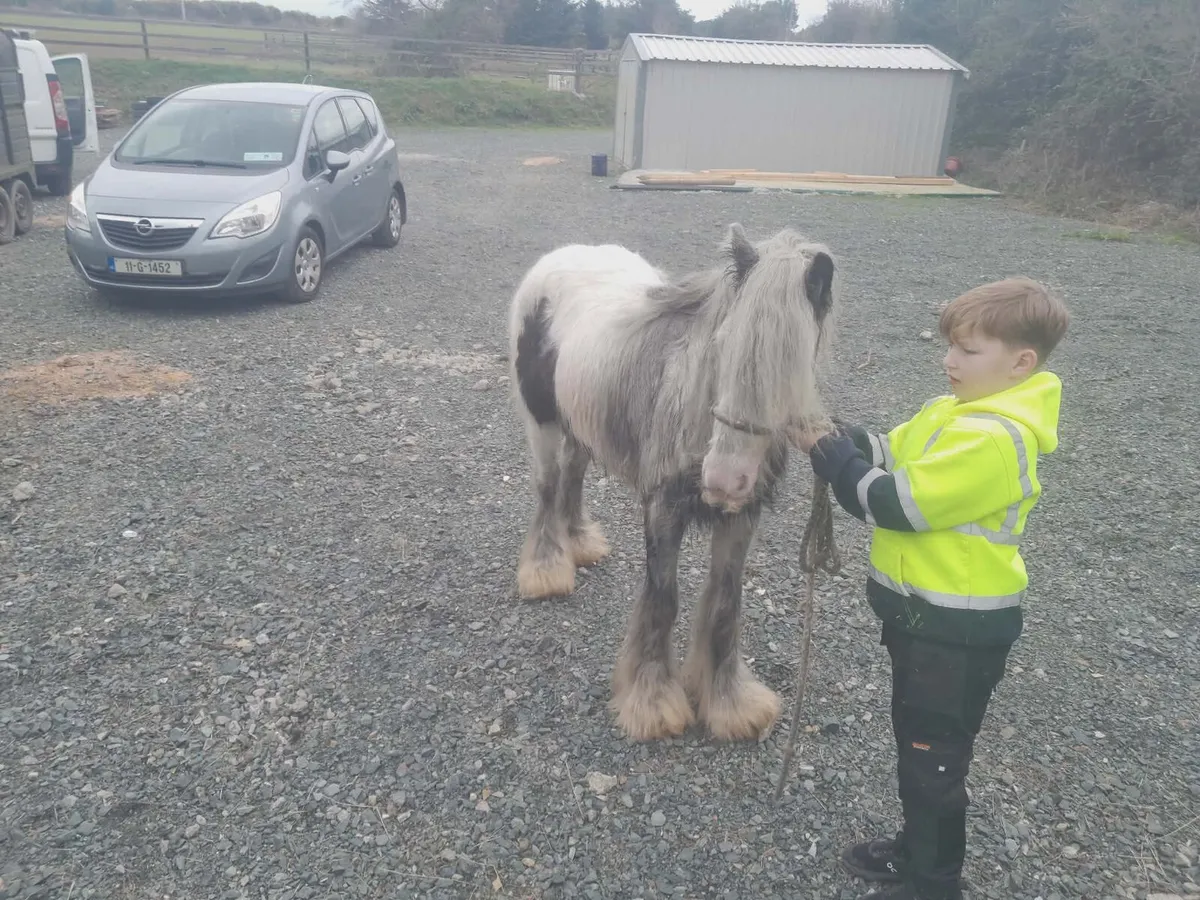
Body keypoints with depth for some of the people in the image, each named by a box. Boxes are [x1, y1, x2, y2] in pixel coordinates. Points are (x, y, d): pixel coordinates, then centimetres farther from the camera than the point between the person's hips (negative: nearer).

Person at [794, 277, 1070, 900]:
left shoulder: (994, 440, -27)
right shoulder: (954, 412, 3)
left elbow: (895, 503, -28)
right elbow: (884, 453, 7)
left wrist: (826, 453, -19)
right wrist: (831, 437, -11)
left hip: (957, 631, -9)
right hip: (922, 612, 9)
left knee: (933, 758, 8)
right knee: (915, 739, 24)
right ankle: (918, 848, 45)